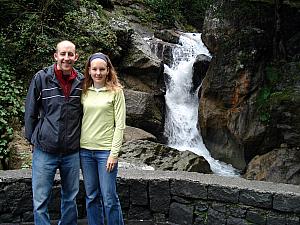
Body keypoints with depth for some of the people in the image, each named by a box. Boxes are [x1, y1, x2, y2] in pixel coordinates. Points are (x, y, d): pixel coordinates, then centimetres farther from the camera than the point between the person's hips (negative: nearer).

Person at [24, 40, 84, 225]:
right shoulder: (41, 78, -5)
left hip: (72, 152, 2)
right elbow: (30, 112, 2)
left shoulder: (81, 81, 1)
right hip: (45, 151, -2)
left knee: (70, 198, 16)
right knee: (40, 201, 3)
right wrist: (33, 139, 4)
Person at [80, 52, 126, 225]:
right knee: (91, 196, 13)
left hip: (105, 150, -4)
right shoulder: (84, 91, 7)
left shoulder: (116, 91, -4)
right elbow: (79, 120, 11)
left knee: (109, 198, 0)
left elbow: (120, 125, -7)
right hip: (85, 149, 4)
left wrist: (114, 153, -12)